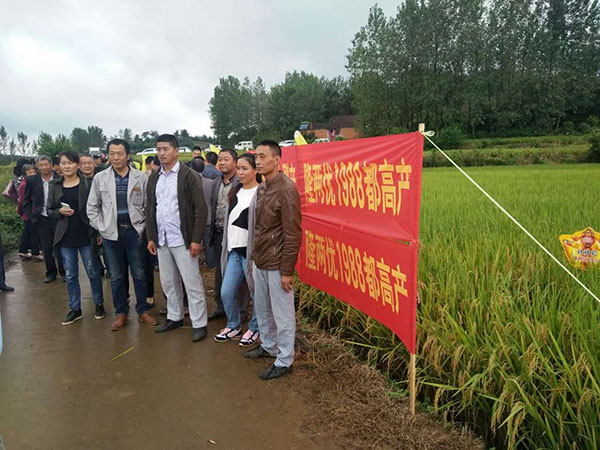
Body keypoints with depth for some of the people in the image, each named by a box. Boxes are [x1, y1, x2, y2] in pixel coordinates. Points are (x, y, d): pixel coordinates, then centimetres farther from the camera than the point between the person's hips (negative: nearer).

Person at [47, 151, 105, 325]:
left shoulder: (88, 183, -4)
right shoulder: (55, 186, 6)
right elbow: (49, 211, 11)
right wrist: (60, 212, -11)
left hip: (86, 236, -3)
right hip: (65, 238, 3)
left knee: (93, 272, 5)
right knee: (70, 276, 10)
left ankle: (99, 304, 24)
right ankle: (75, 309, 23)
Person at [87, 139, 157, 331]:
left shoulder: (140, 178, -1)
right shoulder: (100, 178, 3)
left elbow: (148, 205, 2)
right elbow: (92, 207, 8)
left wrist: (144, 227, -5)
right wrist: (101, 228, 1)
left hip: (135, 232, -1)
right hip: (112, 233, 1)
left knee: (139, 274, 7)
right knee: (116, 277, 9)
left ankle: (143, 310, 20)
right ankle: (121, 313, 22)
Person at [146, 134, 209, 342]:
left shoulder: (189, 176, -8)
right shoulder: (154, 177, 11)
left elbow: (200, 209, -11)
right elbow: (150, 208, 15)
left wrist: (196, 239, -15)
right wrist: (150, 237, 9)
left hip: (182, 239, -6)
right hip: (161, 239, 6)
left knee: (192, 283, -1)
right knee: (168, 282, 15)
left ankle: (199, 324, 10)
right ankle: (174, 317, 31)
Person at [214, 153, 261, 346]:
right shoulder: (235, 192, 14)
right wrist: (226, 246, 17)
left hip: (251, 251, -7)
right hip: (234, 250, 7)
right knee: (226, 293, 9)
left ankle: (255, 329, 27)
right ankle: (233, 326, 30)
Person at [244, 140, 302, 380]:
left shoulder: (286, 189, -17)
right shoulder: (261, 189, 10)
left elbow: (292, 234, -18)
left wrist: (287, 270, -18)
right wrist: (254, 257, 14)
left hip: (276, 264, -8)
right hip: (259, 261, 9)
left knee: (282, 314, 5)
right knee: (262, 309, 21)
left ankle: (284, 361, 19)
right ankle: (268, 346, 40)